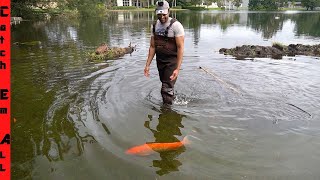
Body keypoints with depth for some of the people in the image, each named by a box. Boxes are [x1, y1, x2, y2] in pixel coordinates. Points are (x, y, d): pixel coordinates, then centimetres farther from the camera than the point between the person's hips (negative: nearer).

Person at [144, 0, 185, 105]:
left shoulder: (176, 25, -14)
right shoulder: (155, 25, 5)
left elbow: (180, 48, -18)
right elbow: (152, 46, 8)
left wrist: (177, 69, -25)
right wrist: (148, 65, 4)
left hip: (172, 61, -6)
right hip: (160, 60, 6)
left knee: (167, 88, -8)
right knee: (165, 85, 19)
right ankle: (172, 98, 43)